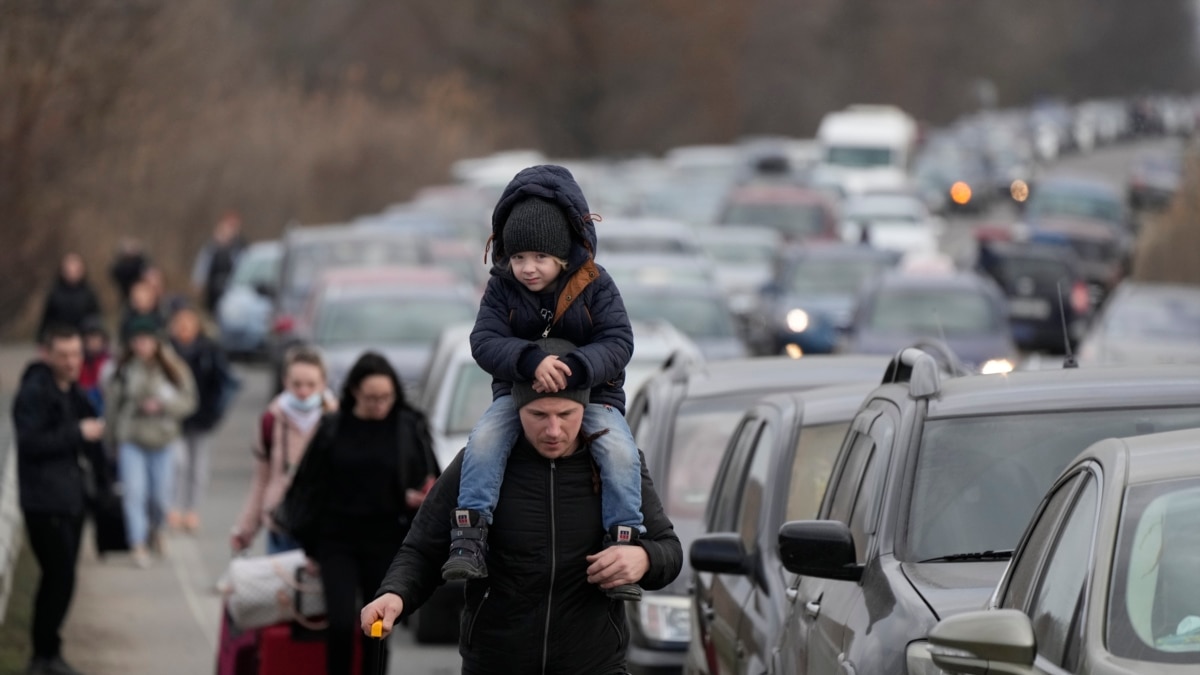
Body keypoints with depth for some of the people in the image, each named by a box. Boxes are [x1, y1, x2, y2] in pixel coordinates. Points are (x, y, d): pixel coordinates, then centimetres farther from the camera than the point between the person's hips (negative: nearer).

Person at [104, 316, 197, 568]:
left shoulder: (172, 369, -4)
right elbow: (113, 402, 7)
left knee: (160, 495, 7)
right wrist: (113, 439, 11)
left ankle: (153, 528, 39)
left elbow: (188, 401, -3)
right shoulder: (124, 370, -2)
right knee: (135, 492, -12)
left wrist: (162, 405, -20)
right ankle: (138, 546, -10)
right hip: (131, 441, -1)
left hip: (162, 442, 1)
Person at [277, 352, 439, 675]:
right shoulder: (333, 430, -1)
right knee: (341, 624, -13)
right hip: (338, 541, 0)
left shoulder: (410, 429, -2)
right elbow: (308, 487, 6)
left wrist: (417, 498, -18)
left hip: (386, 543, 0)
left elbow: (429, 482, 5)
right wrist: (310, 543, 7)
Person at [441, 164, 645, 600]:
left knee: (619, 450, -30)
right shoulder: (502, 288, -2)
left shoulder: (594, 285, -6)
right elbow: (485, 342, -15)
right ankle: (470, 537, -30)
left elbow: (618, 343, -15)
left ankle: (623, 544, -24)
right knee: (484, 439, -29)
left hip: (590, 392, -1)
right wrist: (531, 361, -35)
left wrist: (574, 368, -35)